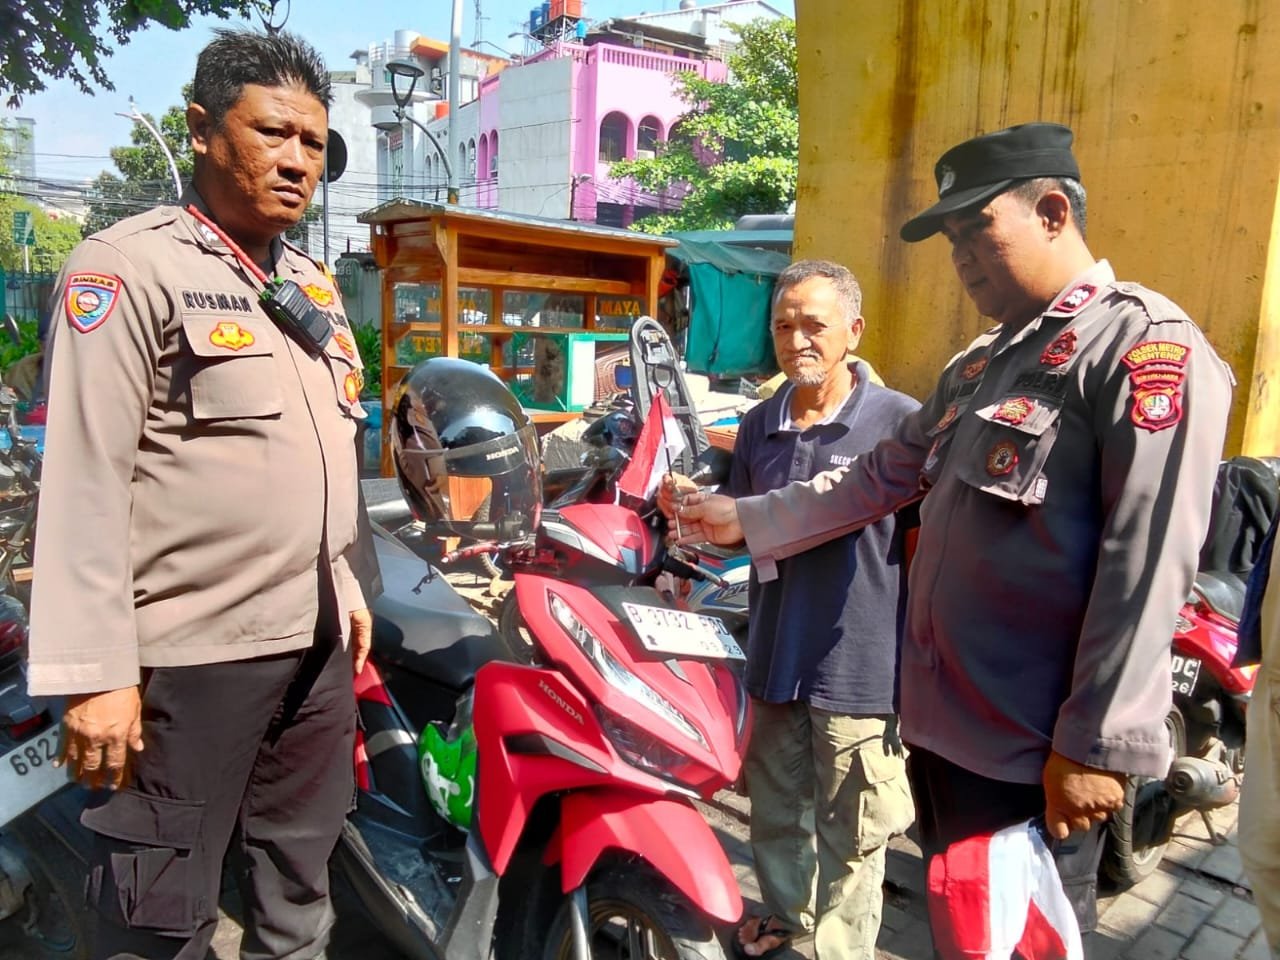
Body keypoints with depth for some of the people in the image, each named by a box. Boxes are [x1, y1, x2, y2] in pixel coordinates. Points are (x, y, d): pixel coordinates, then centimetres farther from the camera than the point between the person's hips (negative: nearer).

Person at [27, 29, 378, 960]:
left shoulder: (313, 282, 15)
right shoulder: (129, 267, -8)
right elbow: (84, 480, -14)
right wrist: (93, 670, -17)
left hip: (316, 640, 7)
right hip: (188, 654, -7)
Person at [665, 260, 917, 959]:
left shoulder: (900, 421, -12)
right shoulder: (758, 426, 5)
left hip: (861, 664, -5)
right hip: (776, 657, 6)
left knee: (848, 833, 10)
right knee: (774, 805, 23)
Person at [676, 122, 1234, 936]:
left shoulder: (1145, 343, -12)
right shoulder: (981, 364, 16)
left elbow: (1148, 566, -19)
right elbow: (882, 477, 17)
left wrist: (1101, 744, -20)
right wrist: (748, 519, 13)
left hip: (1035, 750, -8)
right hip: (943, 722, 8)